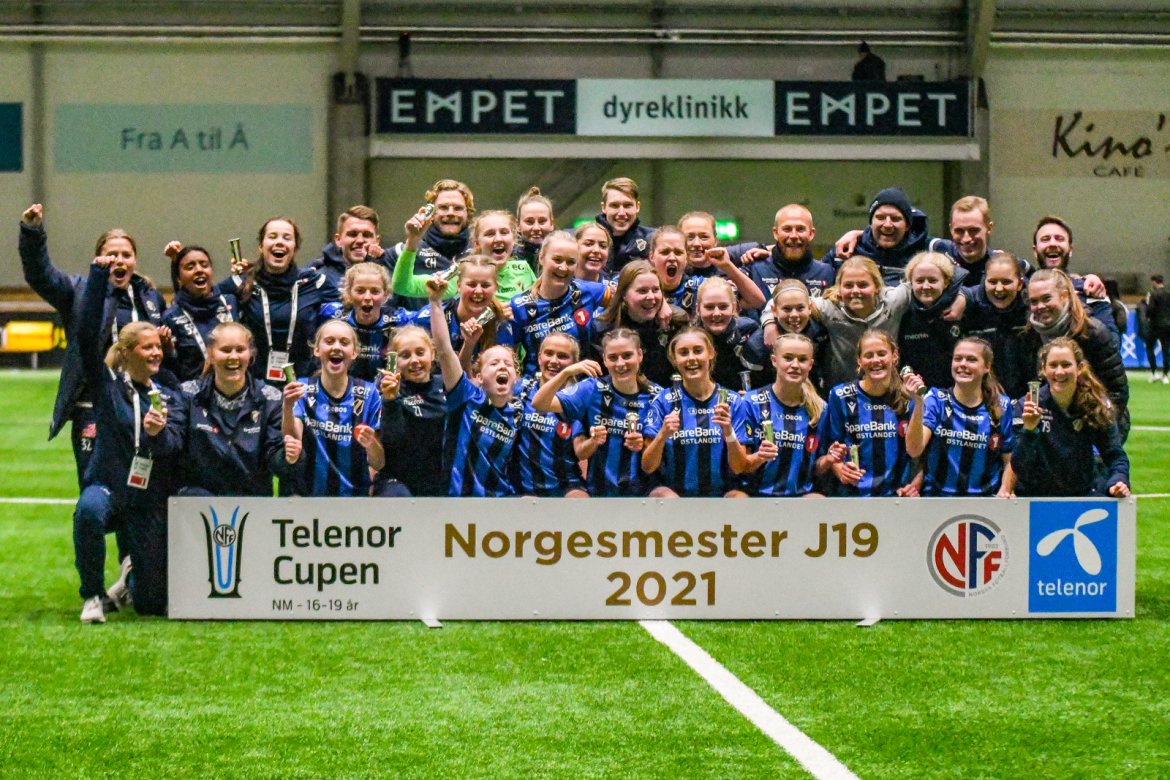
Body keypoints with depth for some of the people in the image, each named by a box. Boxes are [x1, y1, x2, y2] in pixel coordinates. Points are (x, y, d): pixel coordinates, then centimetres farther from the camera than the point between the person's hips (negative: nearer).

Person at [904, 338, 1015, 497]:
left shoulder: (1002, 406, 6)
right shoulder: (935, 399, 3)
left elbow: (1009, 461, 14)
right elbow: (914, 450, -10)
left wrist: (1004, 491, -6)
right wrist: (918, 403, -20)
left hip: (984, 501, 1)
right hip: (937, 495, -1)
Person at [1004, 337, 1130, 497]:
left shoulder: (1097, 405, -3)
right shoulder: (1026, 406, -8)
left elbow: (1114, 455, 1)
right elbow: (1020, 468, -14)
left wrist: (1118, 481, -19)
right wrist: (1028, 430, -30)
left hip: (1085, 493, 1)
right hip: (1037, 495, -1)